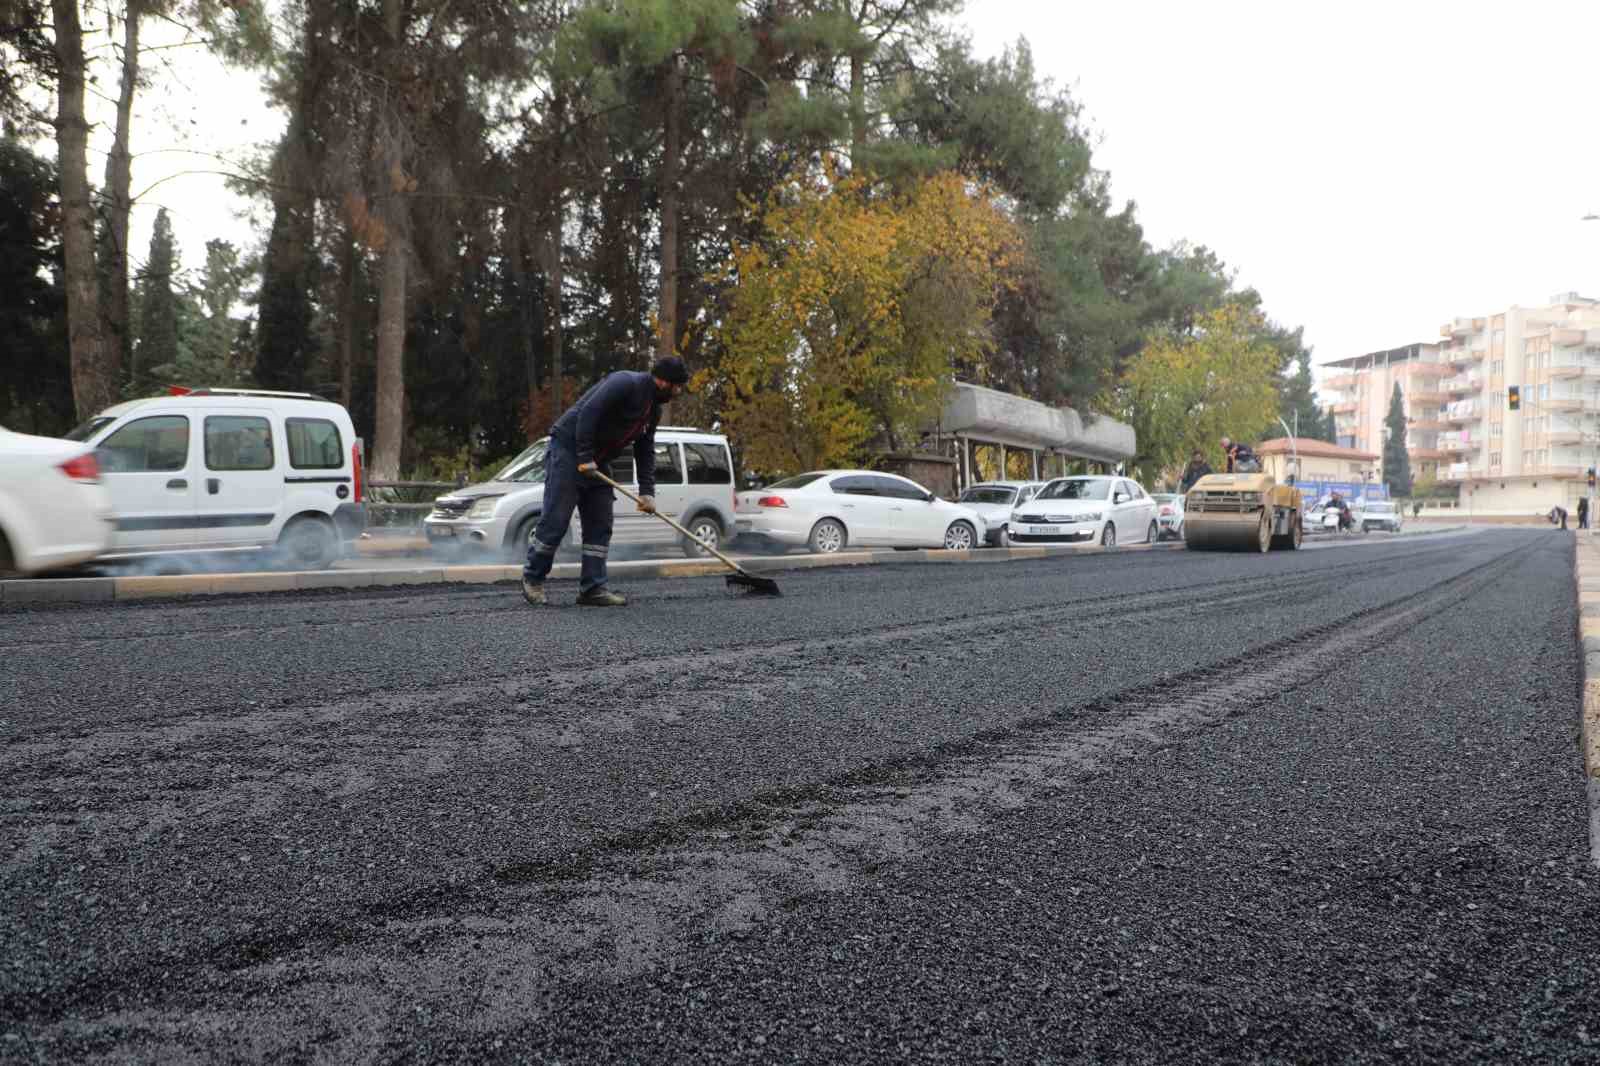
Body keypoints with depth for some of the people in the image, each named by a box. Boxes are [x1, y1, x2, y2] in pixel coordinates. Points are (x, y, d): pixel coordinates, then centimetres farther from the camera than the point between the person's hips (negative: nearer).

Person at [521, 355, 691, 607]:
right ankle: (533, 579, 9)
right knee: (556, 520, -7)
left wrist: (647, 492, 4)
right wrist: (584, 457, -25)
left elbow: (646, 452, 14)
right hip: (568, 448, -9)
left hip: (596, 462, 9)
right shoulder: (625, 383, -18)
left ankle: (592, 588, 7)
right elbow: (588, 412, -25)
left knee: (600, 525, 4)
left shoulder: (653, 410, 11)